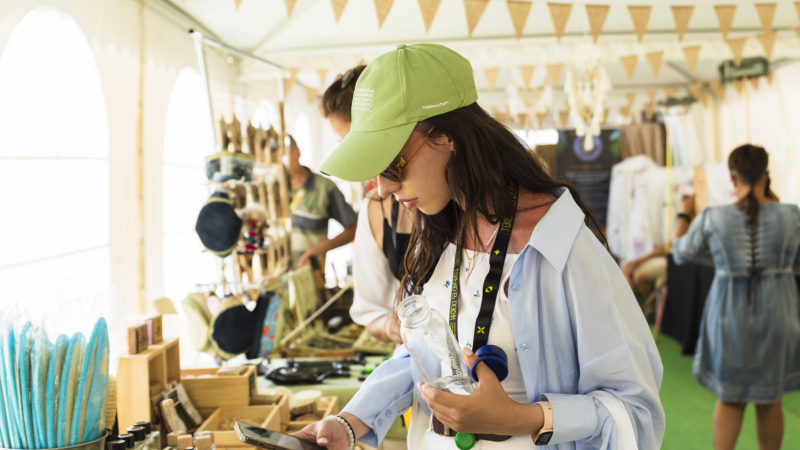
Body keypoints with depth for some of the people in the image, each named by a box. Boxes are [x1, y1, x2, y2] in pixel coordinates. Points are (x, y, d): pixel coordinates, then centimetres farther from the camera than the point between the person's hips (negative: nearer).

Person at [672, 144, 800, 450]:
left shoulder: (712, 218, -13)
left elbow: (681, 253, 2)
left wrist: (684, 216, 19)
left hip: (730, 316, 0)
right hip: (775, 317, 1)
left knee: (730, 398, 15)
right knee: (770, 399, 17)